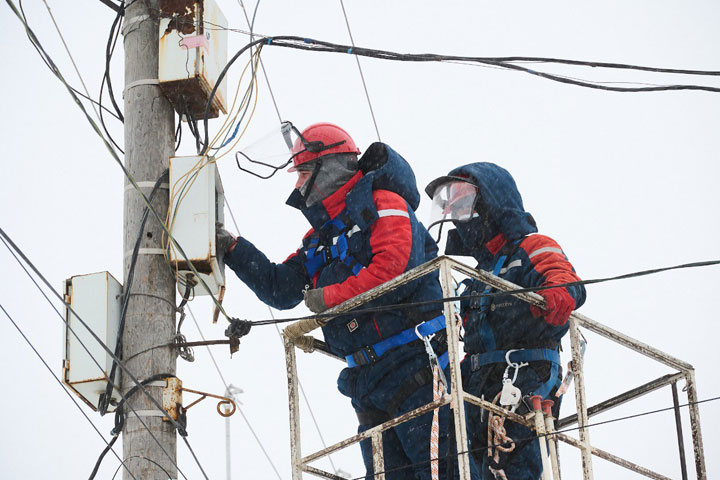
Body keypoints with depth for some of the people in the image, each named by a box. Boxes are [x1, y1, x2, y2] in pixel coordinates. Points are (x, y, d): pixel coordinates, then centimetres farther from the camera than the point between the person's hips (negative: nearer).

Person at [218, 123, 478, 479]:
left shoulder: (382, 203, -3)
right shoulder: (319, 238, 24)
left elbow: (394, 267, -18)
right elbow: (280, 289, 21)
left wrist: (331, 297, -11)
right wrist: (234, 250, 12)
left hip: (414, 364, -8)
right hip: (367, 380, 9)